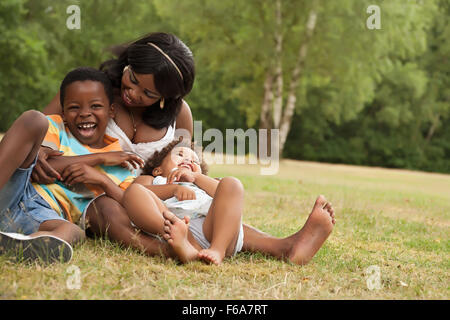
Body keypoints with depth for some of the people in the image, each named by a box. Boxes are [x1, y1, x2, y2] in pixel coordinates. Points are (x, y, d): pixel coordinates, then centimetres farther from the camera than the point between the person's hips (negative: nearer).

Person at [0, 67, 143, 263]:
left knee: (73, 232, -37)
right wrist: (99, 158, -4)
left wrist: (102, 180, -6)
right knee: (34, 118, -20)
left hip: (44, 215, 0)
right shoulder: (55, 127, 15)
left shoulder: (121, 162, 18)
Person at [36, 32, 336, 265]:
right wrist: (37, 151, -32)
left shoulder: (178, 114, 3)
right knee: (109, 209, -41)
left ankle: (285, 247, -47)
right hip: (96, 199, -3)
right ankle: (166, 251, -69)